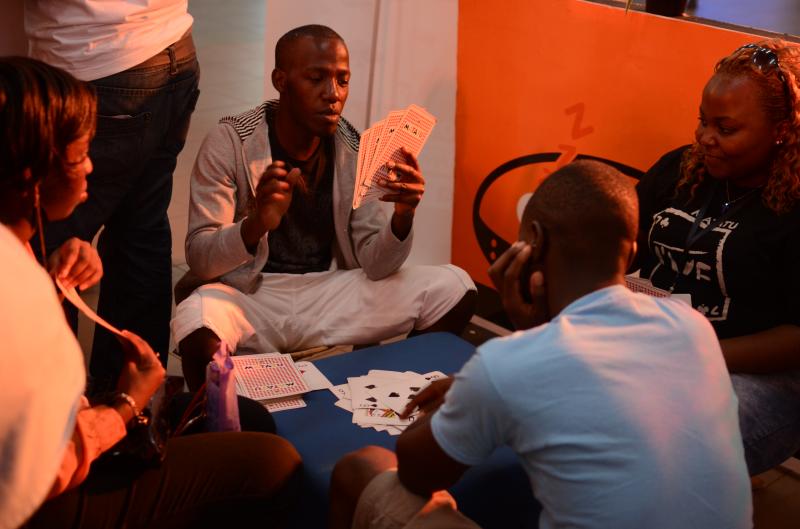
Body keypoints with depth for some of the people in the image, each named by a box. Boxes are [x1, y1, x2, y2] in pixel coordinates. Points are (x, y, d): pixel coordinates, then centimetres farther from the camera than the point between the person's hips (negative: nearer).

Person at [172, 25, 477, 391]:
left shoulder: (353, 150, 0)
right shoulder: (229, 144, -10)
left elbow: (373, 264, -2)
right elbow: (198, 257, -16)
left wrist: (403, 215, -23)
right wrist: (256, 224, -36)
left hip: (328, 294, 4)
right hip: (248, 295, -3)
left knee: (454, 288, -11)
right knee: (197, 323, -38)